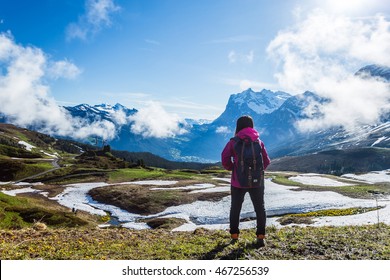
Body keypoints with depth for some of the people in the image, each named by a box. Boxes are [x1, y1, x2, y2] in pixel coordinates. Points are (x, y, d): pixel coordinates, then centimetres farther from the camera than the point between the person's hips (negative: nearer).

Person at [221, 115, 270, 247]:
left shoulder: (233, 142, -8)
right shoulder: (259, 141, -1)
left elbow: (225, 160, -13)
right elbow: (266, 161, 1)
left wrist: (232, 168, 6)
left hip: (238, 182, -1)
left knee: (235, 208, 17)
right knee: (260, 208, 15)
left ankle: (234, 235, 24)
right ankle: (260, 236, 9)